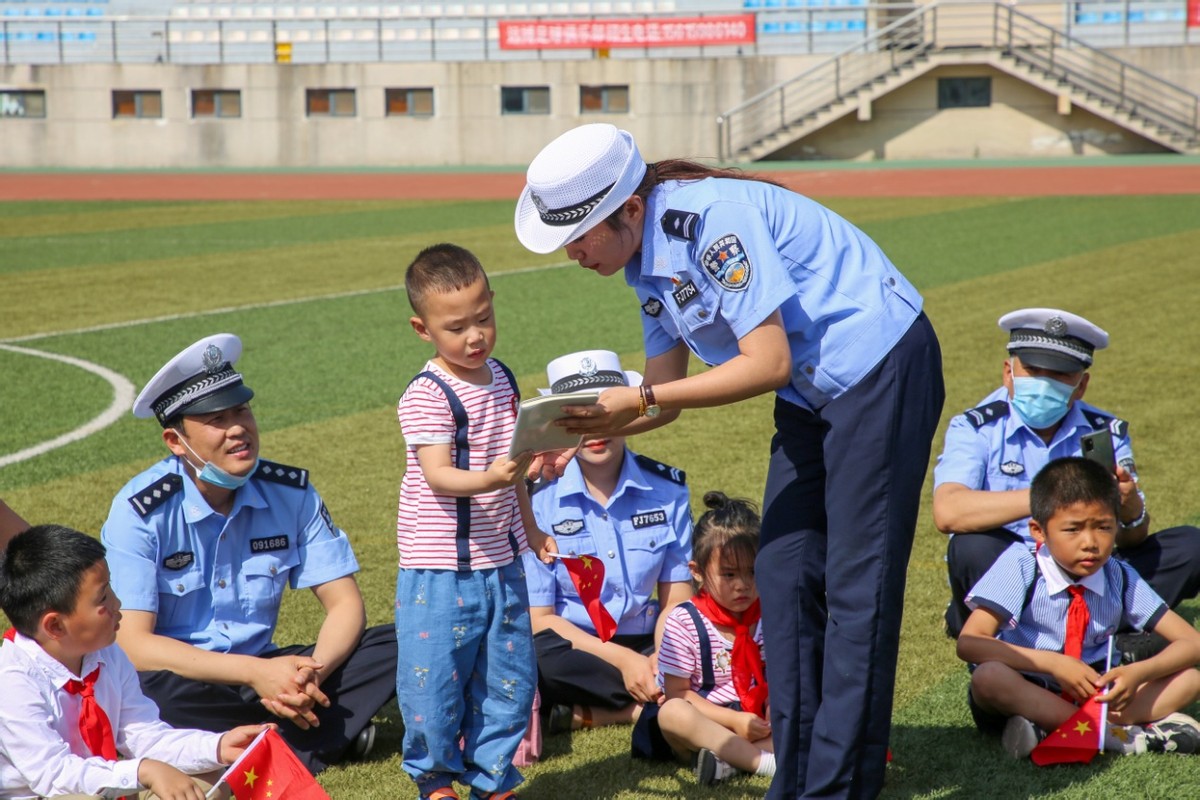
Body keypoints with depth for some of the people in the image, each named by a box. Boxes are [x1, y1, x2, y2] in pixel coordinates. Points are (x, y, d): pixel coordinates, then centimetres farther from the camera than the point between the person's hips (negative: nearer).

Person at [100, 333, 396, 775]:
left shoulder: (291, 492, -3)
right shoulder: (140, 511, -15)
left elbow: (344, 603, -3)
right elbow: (131, 643, -22)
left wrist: (313, 672, -26)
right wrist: (256, 673, -28)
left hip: (259, 672, 3)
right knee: (151, 694, -39)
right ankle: (329, 730, -20)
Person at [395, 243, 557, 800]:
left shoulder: (501, 380, 8)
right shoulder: (426, 397, -15)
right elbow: (436, 475, -26)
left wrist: (529, 527, 24)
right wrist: (488, 480, -43)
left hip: (500, 562, 7)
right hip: (439, 570, -7)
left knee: (509, 677, 11)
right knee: (435, 677, 0)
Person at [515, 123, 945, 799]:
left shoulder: (709, 217, -25)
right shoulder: (646, 261, 4)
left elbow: (768, 363, -26)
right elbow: (665, 396, 6)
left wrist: (638, 399, -24)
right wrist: (577, 436, -10)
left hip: (880, 366, -10)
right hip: (811, 392, 10)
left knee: (856, 582, -8)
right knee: (784, 575, 6)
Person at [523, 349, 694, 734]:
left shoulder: (667, 489, 2)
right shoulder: (537, 499, -7)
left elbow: (677, 600, 3)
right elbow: (539, 618, -8)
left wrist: (661, 660, -19)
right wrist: (622, 660, -19)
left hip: (646, 645, 3)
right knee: (536, 656, -37)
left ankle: (583, 713, -17)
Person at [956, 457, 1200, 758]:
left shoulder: (1120, 578, -3)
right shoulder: (1021, 566, -13)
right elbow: (969, 643, -24)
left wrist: (1138, 673, -24)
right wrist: (1054, 663, -32)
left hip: (1092, 696, 4)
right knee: (988, 677, -37)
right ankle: (1121, 733, -31)